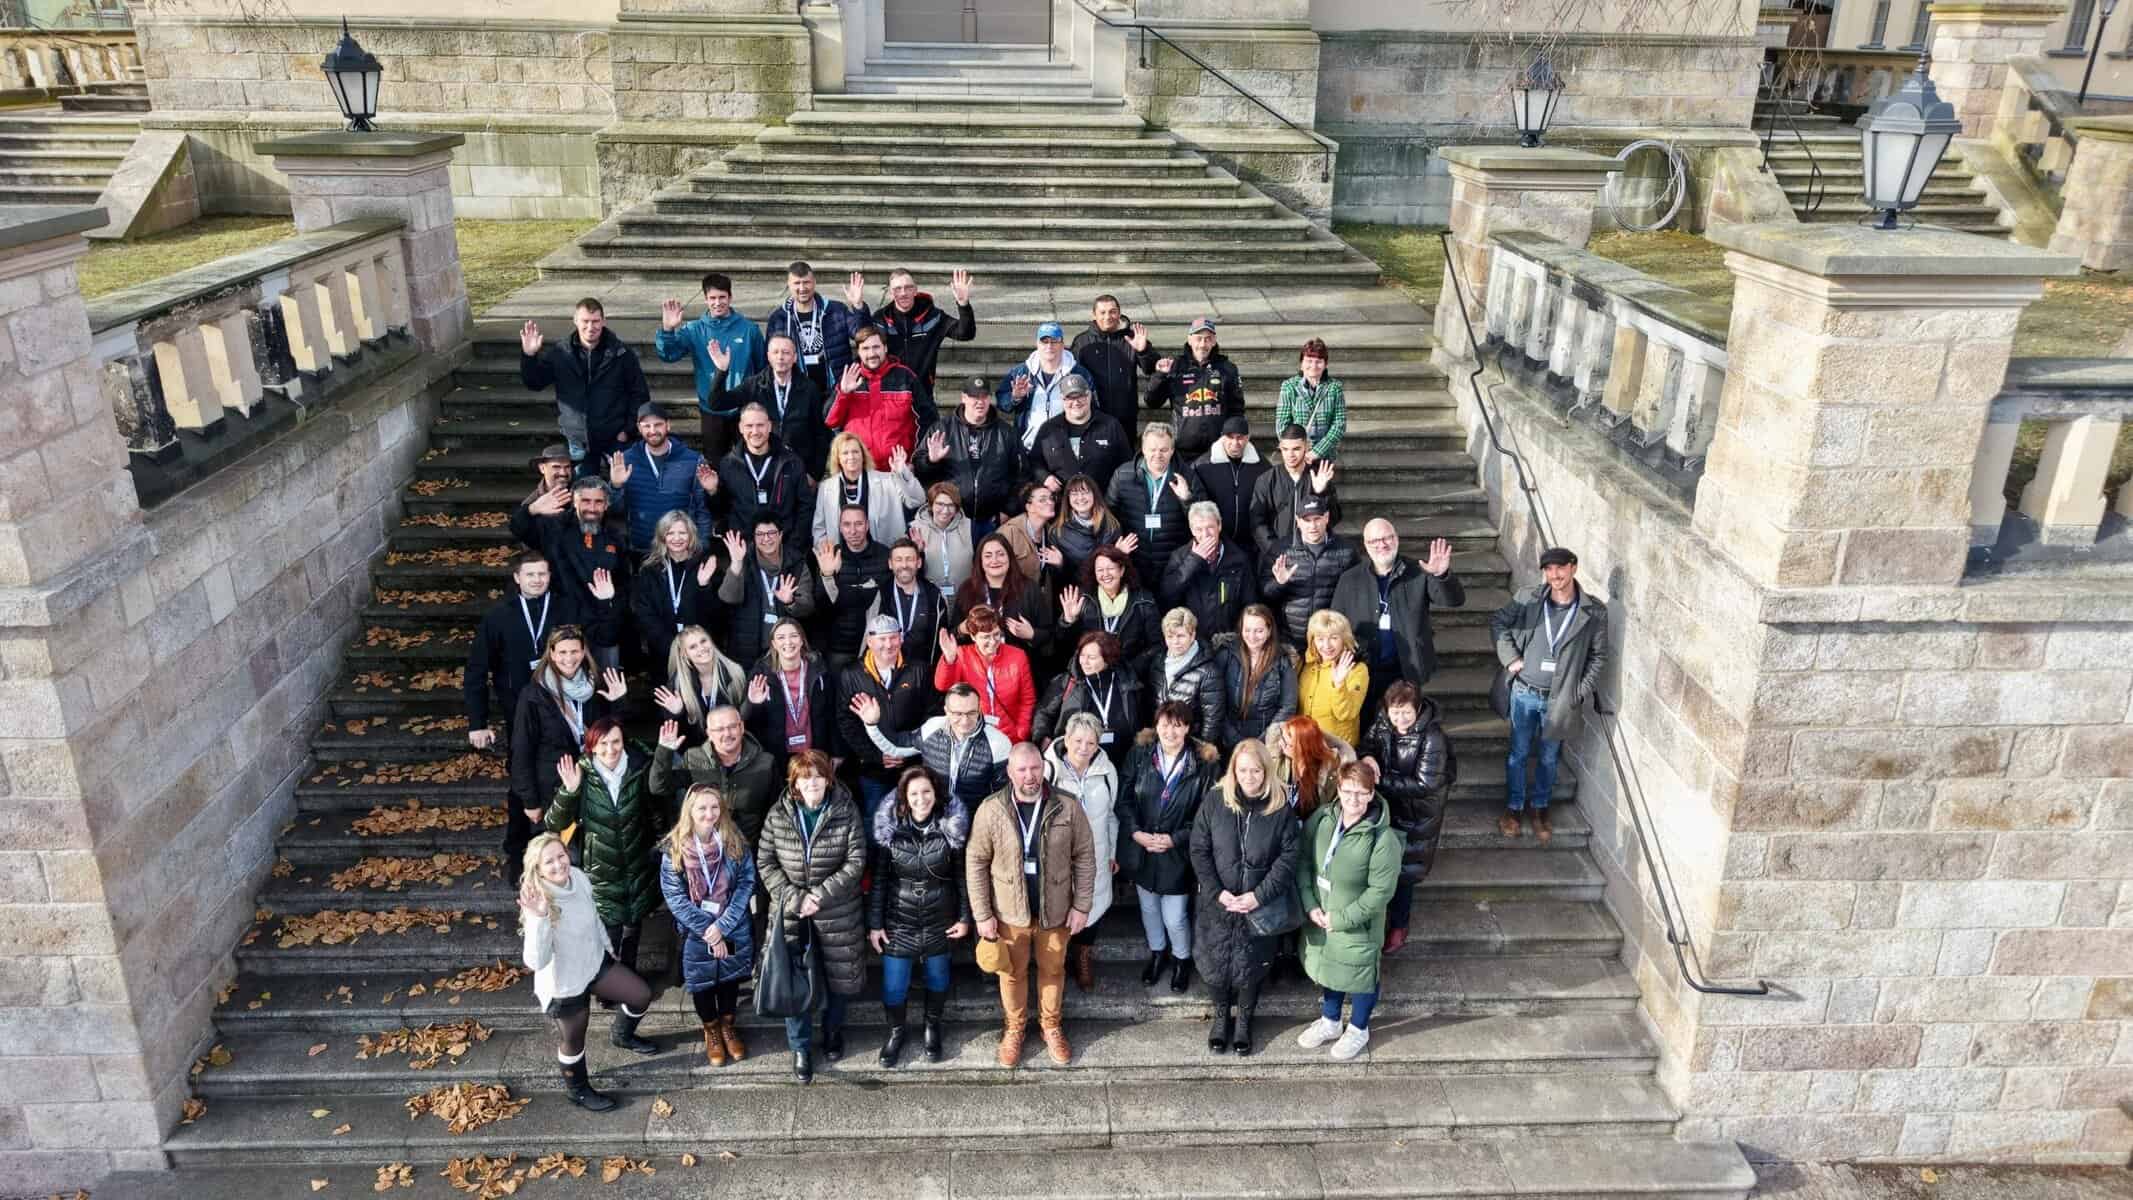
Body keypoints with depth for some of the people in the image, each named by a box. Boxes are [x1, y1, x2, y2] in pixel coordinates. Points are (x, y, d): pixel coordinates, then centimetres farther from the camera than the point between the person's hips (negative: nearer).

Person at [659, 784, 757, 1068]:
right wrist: (708, 931, -18)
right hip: (696, 934, -1)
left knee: (730, 978, 18)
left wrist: (722, 926, -19)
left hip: (734, 930, 1)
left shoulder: (735, 841, -11)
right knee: (702, 982, 16)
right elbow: (675, 897, -14)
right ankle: (711, 1031, 41)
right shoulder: (674, 848, -15)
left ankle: (728, 1026, 43)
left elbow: (746, 884, -11)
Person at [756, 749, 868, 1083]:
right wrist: (795, 898, -15)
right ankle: (800, 1047, 24)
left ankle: (833, 1031, 40)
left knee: (839, 977, 13)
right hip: (791, 912, 1)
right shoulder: (778, 814, -4)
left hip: (838, 913, 0)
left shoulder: (846, 812, -8)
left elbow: (856, 861, -11)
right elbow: (765, 862, -3)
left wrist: (822, 895, -19)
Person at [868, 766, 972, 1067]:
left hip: (939, 918, 1)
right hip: (898, 918, 0)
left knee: (937, 976, 16)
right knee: (893, 984, 4)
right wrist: (874, 923, -4)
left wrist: (964, 916, 0)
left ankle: (932, 1027, 41)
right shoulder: (890, 827, -11)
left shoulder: (951, 826, -10)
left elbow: (961, 874, -1)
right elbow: (878, 877, -5)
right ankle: (896, 1032, 31)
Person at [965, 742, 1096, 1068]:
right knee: (1013, 973, 19)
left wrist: (1082, 906, -6)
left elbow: (1084, 858, -5)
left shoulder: (1068, 807, -14)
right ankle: (1014, 1029, 42)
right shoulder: (991, 809, -16)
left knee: (1053, 971, 20)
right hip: (1009, 911, 0)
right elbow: (976, 863, -9)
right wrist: (982, 915, -8)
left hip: (1055, 910, 1)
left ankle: (1051, 1026, 43)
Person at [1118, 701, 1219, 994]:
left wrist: (1175, 839, -17)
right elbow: (1124, 797, -3)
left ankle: (1182, 960, 35)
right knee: (1148, 908, 21)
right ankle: (1157, 953, 48)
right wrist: (1136, 832, -15)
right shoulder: (1139, 754, -7)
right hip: (1141, 848, 3)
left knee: (1175, 918, 4)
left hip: (1178, 853, -3)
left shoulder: (1205, 763, -14)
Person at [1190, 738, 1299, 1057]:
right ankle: (1221, 1014, 37)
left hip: (1261, 906, 0)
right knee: (1215, 961, 10)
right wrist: (1217, 891, -14)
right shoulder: (1215, 801, -7)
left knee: (1252, 965, 11)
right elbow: (1198, 850, -5)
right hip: (1217, 902, 1)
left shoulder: (1281, 809, -8)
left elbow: (1288, 858, -8)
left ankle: (1244, 1019, 36)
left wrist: (1259, 896, -16)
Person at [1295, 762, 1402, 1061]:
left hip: (1358, 925, -5)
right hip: (1319, 919, 5)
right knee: (1328, 969, 25)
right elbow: (1303, 861, -1)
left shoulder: (1383, 838, -26)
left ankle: (1358, 1029, 43)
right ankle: (1330, 1022, 50)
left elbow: (1381, 891, -22)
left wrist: (1341, 918, -19)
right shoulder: (1321, 819, -11)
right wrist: (1311, 905, -10)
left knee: (1360, 975, 17)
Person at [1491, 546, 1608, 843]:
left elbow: (1598, 656, 0)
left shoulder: (1594, 612, -9)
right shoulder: (1527, 599, -8)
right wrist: (1510, 658, -4)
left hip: (1560, 698, 0)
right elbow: (1498, 621, 6)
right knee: (1518, 753, 12)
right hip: (1524, 693, 0)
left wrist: (1582, 693, -5)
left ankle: (1539, 807, 34)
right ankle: (1514, 807, 28)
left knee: (1549, 757, 15)